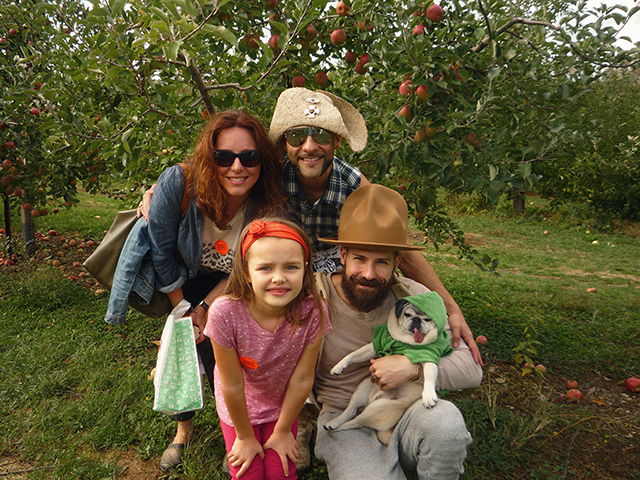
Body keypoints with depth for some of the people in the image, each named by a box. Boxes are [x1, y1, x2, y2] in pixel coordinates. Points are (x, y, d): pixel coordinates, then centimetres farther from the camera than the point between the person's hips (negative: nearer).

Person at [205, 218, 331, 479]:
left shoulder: (312, 312, -31)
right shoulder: (225, 313, -35)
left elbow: (302, 379, -17)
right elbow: (233, 385, -21)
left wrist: (282, 431, -5)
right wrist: (244, 437, -8)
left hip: (283, 406, 1)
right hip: (239, 407, -1)